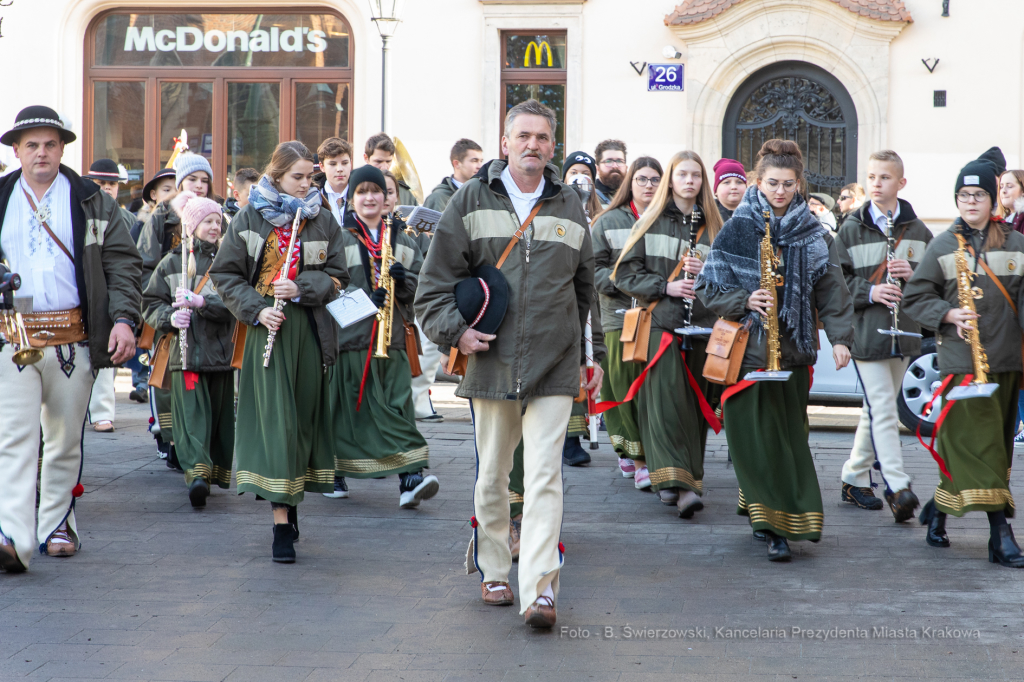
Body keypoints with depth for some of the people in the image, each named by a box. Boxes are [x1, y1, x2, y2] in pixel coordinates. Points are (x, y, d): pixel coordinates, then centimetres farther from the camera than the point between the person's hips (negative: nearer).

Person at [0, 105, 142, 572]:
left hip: (73, 337, 0)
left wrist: (123, 317, -7)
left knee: (65, 438, 9)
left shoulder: (92, 202, 7)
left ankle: (57, 525, 22)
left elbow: (123, 262, 4)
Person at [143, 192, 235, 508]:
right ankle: (197, 473, -21)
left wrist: (201, 302, -21)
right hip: (185, 350, -1)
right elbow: (151, 304, 8)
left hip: (220, 350, 1)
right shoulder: (172, 263, 8)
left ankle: (219, 468, 19)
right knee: (192, 413, -10)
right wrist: (170, 317, -11)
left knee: (220, 413, 8)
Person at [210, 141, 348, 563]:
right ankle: (282, 522, -9)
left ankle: (290, 501, 21)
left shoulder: (322, 221, 8)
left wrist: (301, 288, -12)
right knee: (276, 419, -8)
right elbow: (225, 275, 4)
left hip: (310, 330, 3)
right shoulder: (249, 219, 3)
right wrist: (257, 309, -11)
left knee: (304, 415, 5)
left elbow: (337, 276, 7)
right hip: (268, 328, -3)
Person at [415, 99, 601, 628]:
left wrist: (588, 355, 21)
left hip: (554, 366, 0)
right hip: (490, 361, 0)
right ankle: (493, 572, 27)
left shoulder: (570, 208, 11)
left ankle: (540, 588, -10)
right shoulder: (471, 201, 5)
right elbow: (436, 280, 4)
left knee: (544, 476, -8)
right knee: (492, 474, 11)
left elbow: (585, 290, 20)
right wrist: (454, 330, -9)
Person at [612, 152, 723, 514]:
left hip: (701, 324, 3)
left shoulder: (712, 226, 13)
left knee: (695, 402, 2)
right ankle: (677, 482, -21)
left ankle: (688, 478, 11)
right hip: (661, 323, -2)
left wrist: (706, 273, -6)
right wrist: (665, 286, -9)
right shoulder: (651, 222, 7)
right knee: (665, 396, -15)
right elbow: (626, 272, 4)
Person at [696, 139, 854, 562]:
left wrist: (840, 337, -7)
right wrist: (745, 301, -16)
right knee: (757, 435, -5)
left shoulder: (813, 235, 7)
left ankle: (786, 519, 17)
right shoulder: (737, 230, 0)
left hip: (794, 347, 2)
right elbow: (709, 287, 0)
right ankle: (773, 525, -1)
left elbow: (831, 289, 5)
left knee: (789, 435, 4)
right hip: (749, 347, -2)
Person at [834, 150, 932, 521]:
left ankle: (854, 478, 25)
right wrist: (870, 291, -18)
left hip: (903, 330, 4)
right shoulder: (851, 229, -1)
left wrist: (912, 274, -10)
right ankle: (898, 488, -15)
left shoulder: (917, 230, 7)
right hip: (866, 331, -4)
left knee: (878, 408, 13)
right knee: (883, 408, -11)